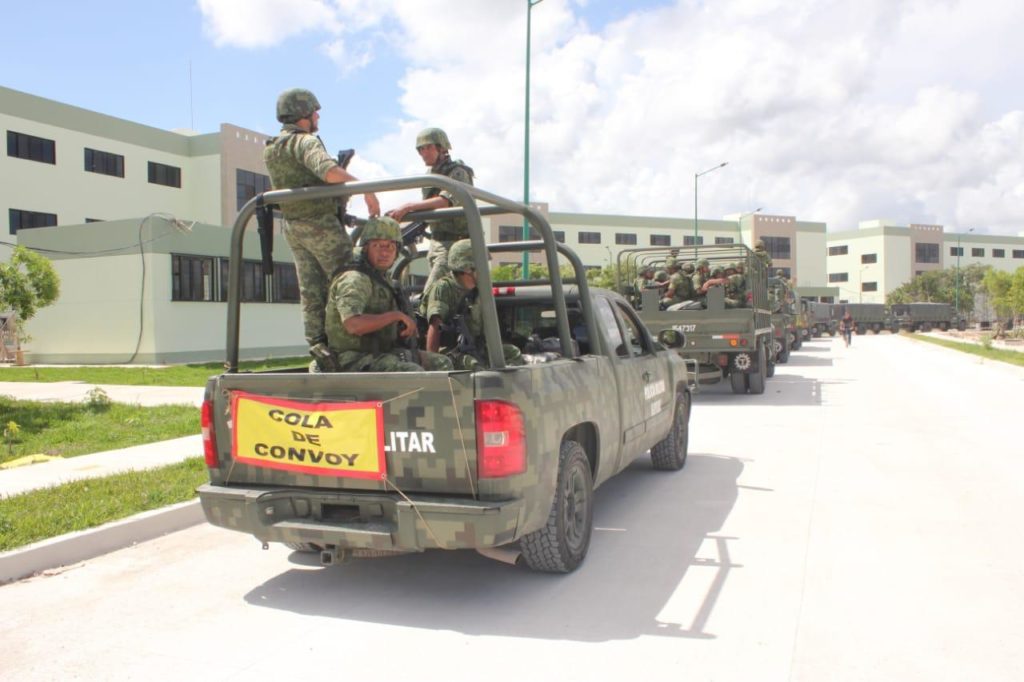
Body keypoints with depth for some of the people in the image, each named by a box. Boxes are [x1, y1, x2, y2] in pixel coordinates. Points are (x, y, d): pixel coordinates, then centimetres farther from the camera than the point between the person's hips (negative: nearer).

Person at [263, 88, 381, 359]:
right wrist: (365, 189, -31)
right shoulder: (306, 141, -13)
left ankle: (317, 343, 9)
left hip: (292, 226, 8)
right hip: (320, 223, -8)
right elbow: (328, 169, -32)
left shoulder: (271, 150, 15)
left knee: (310, 288, 8)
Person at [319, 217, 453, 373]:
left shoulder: (378, 280, 16)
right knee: (415, 373, -30)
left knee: (442, 364, 6)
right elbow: (353, 324, -33)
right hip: (356, 361, -10)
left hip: (383, 353, 10)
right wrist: (397, 315, -24)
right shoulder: (354, 279, -16)